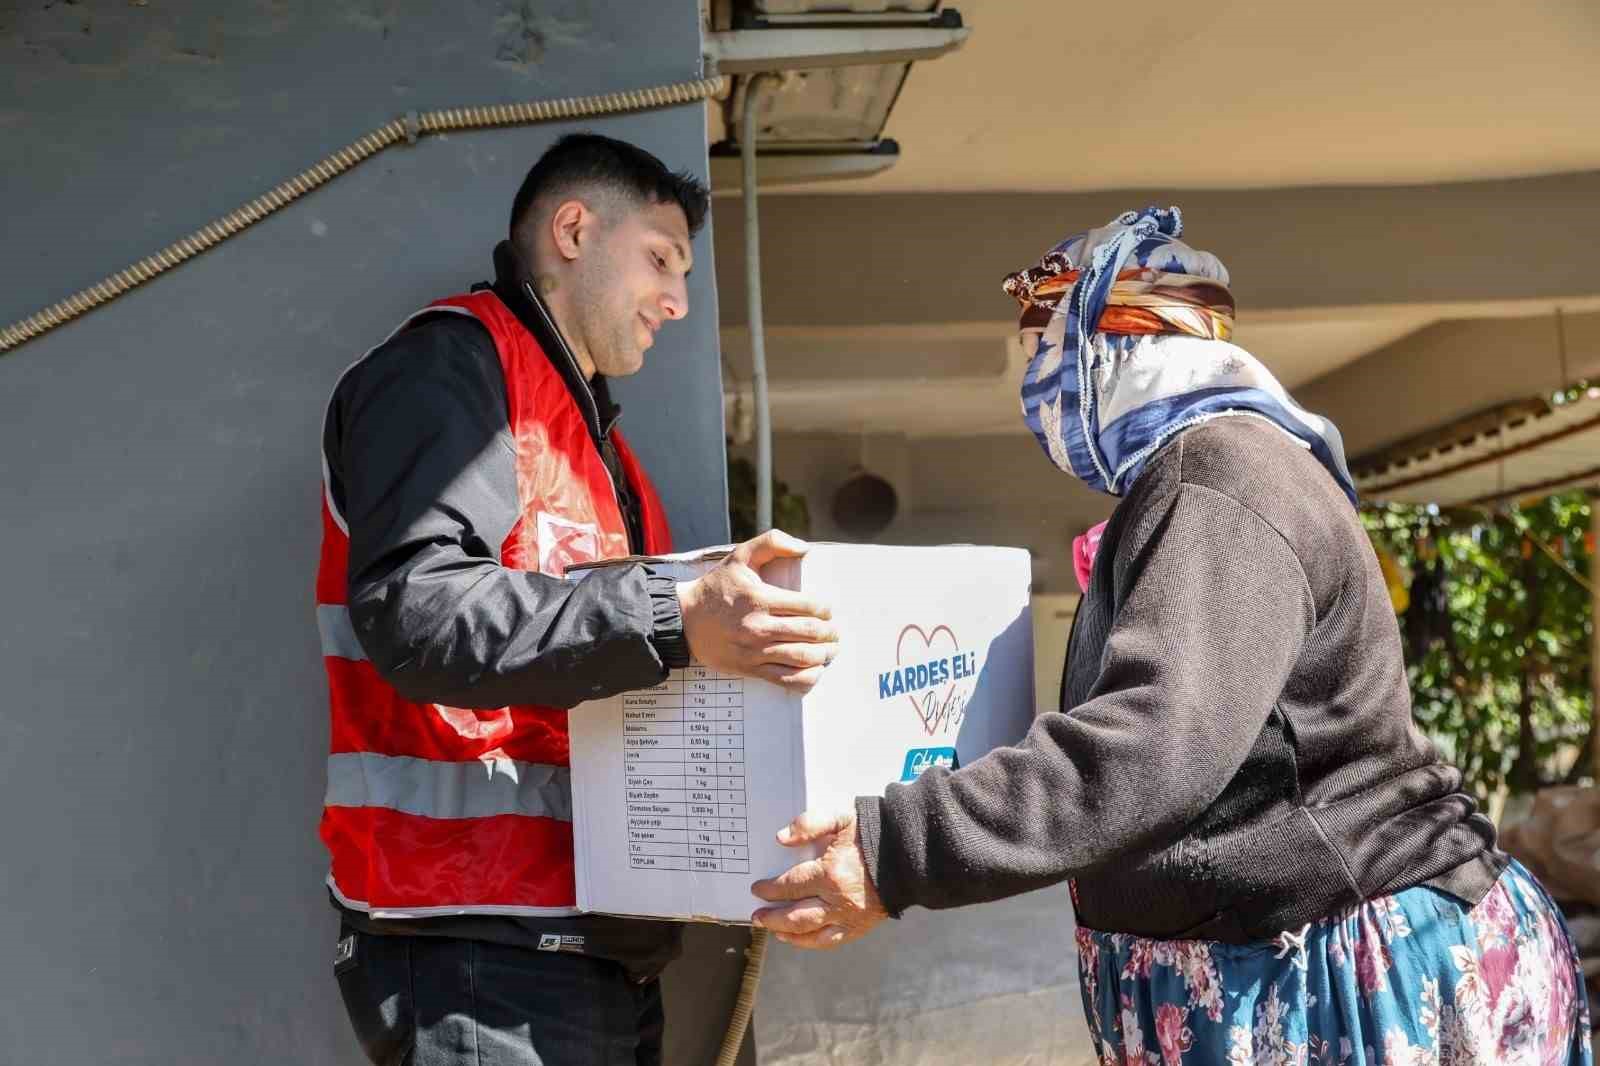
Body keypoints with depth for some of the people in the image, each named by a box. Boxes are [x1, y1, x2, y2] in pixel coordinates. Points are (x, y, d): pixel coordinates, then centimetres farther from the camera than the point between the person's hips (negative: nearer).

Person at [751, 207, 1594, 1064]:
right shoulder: (1202, 473, 15)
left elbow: (1158, 745, -33)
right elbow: (1121, 719, 23)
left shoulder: (1220, 481, -20)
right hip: (1261, 969, 10)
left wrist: (897, 852, -35)